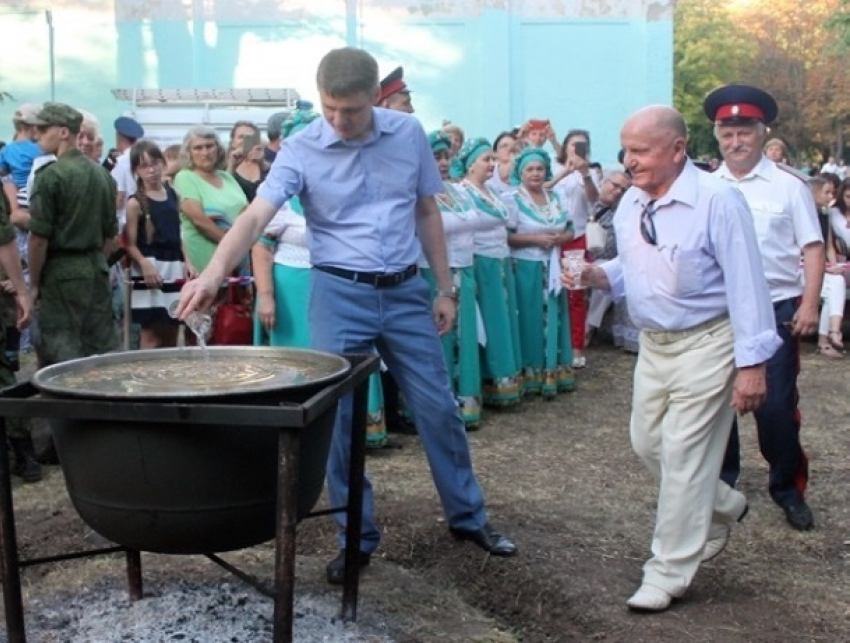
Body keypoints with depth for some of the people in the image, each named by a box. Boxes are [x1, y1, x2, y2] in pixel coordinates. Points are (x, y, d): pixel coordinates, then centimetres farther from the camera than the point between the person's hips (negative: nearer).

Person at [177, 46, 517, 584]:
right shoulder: (301, 150, -9)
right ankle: (358, 537, 21)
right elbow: (256, 216, -20)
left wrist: (444, 288, 7)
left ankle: (469, 517, 28)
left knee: (439, 408, 9)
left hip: (406, 291, 2)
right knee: (339, 419, 4)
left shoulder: (409, 134, -1)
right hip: (340, 295, -2)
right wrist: (214, 273, -37)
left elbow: (428, 213, 8)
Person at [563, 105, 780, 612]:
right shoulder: (630, 203, 3)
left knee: (684, 455, -3)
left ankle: (669, 572, 11)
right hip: (652, 343, 8)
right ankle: (722, 508, 42)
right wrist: (597, 274, -7)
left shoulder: (717, 200, -19)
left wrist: (752, 362, -19)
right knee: (648, 444, 16)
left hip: (704, 345, -8)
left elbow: (746, 283, -18)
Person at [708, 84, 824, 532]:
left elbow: (813, 247, -3)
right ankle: (720, 482, 30)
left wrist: (809, 304, -12)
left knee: (776, 405, 1)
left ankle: (788, 488, 21)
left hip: (776, 310, -3)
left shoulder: (788, 185, -3)